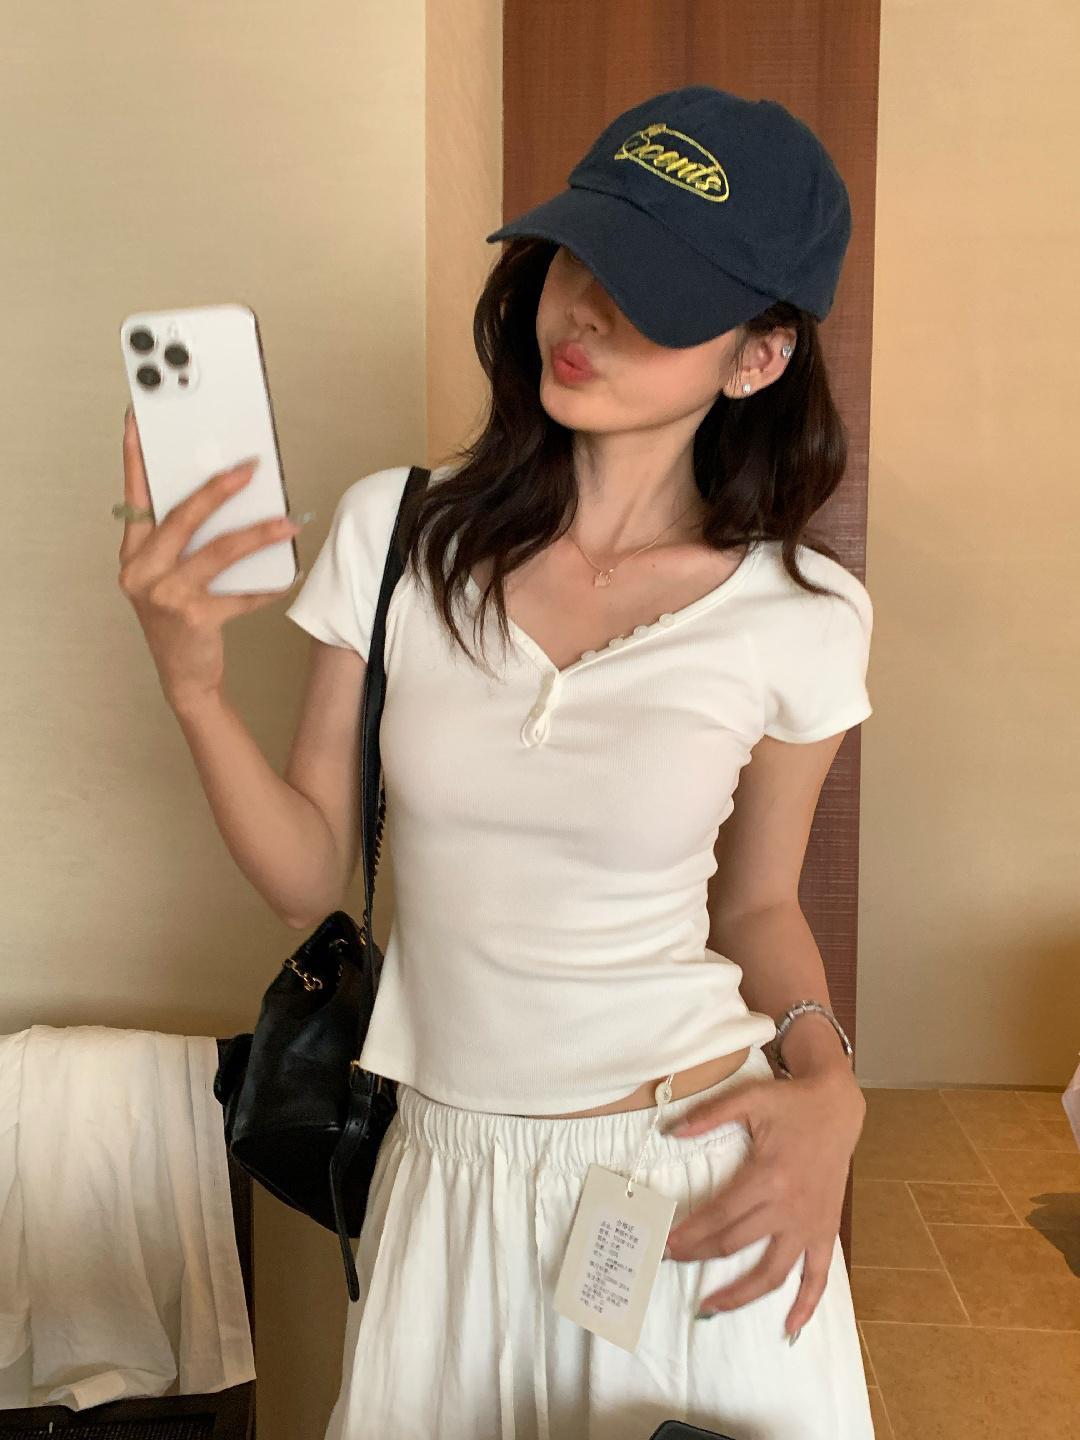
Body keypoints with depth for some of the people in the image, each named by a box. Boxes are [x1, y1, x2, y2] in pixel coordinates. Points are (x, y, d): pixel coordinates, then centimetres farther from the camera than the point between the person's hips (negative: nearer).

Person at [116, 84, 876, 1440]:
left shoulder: (801, 616, -11)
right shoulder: (392, 530, -9)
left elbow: (758, 905, 4)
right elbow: (310, 873, -4)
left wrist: (829, 1082, -13)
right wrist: (191, 680, -18)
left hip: (703, 1176, -1)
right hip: (450, 1186, 2)